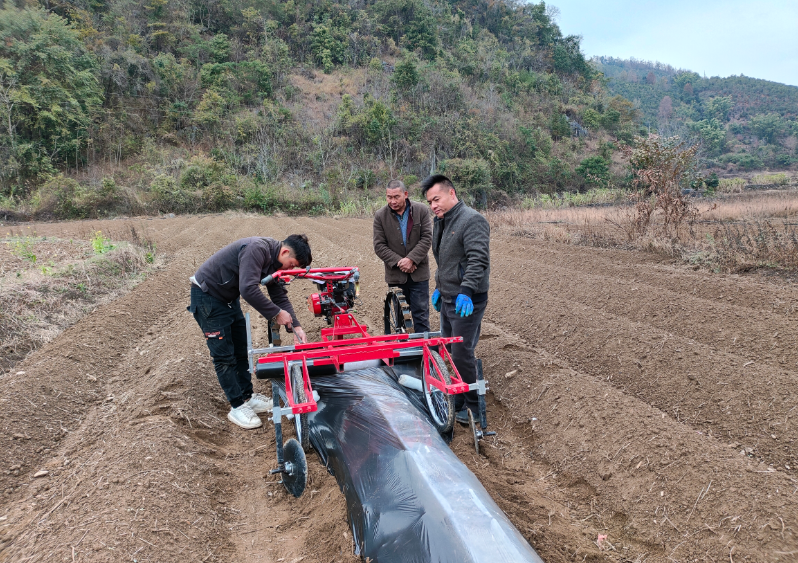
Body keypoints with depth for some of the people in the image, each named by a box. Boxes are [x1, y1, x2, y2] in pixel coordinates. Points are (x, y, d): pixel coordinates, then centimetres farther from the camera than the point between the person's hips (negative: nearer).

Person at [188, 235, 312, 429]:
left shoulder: (274, 262, 0)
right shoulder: (257, 249, -29)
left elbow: (280, 296, 3)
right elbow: (248, 289, -38)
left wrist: (295, 328, -8)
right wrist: (276, 313, -28)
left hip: (229, 298, 9)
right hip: (207, 296, -9)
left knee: (240, 352, 13)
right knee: (224, 356, -3)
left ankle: (247, 396, 26)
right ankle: (237, 407, 6)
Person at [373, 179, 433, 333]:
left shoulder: (421, 210, -3)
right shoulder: (380, 216, -1)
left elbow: (427, 238, -6)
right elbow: (379, 246, -3)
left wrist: (411, 259, -15)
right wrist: (399, 262, -13)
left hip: (418, 273, -1)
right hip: (396, 273, 1)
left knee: (421, 313, 1)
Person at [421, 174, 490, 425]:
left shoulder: (472, 220, -16)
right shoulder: (440, 222, 14)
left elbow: (478, 260, -26)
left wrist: (466, 292, -34)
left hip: (466, 301, -10)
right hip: (447, 299, 10)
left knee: (462, 354, -6)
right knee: (449, 351, 16)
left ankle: (471, 407, 9)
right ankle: (456, 399, 31)